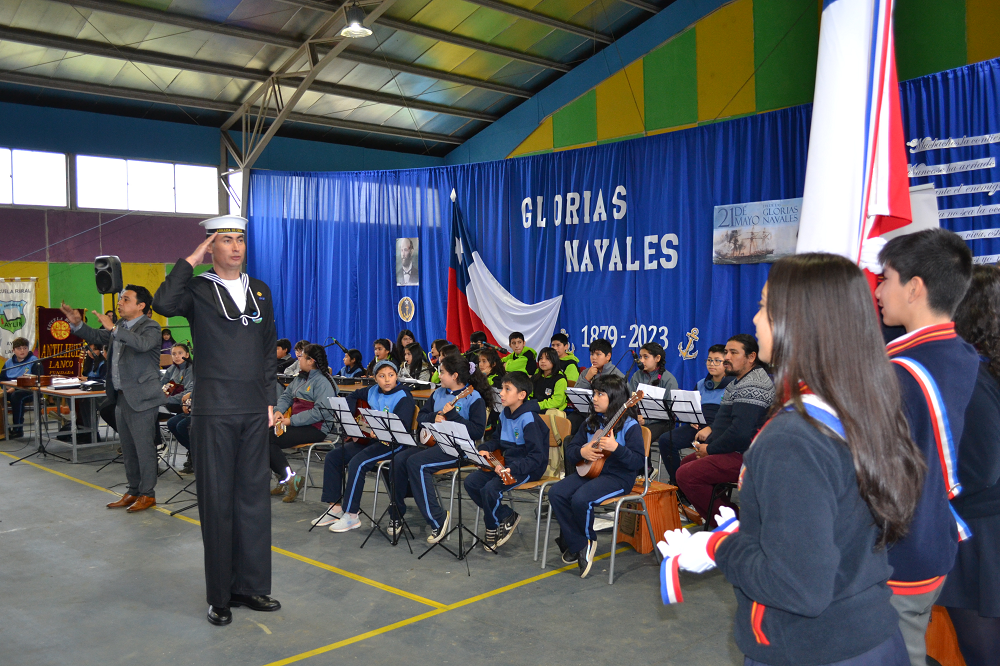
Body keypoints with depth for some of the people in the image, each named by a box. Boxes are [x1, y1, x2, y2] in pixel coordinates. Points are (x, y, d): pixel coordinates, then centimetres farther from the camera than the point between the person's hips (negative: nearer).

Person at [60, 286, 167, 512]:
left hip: (140, 398, -9)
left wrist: (113, 328, -31)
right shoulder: (120, 326, 14)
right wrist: (77, 324, 9)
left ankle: (147, 494, 6)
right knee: (128, 448, 15)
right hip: (121, 397, 9)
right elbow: (97, 337, 25)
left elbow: (143, 344, -31)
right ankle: (133, 492, 25)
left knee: (144, 447, -3)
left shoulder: (150, 327, -11)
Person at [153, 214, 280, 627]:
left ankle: (250, 586, 22)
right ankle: (219, 596, 15)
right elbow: (164, 304, -25)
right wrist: (191, 260, -15)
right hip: (214, 411, -4)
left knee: (254, 497, 10)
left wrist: (271, 400, 10)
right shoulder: (197, 290, -1)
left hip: (254, 411, 4)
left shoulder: (260, 291, 12)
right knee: (217, 501, 3)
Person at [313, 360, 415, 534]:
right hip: (368, 439, 8)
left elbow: (402, 426, -23)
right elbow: (353, 396, 29)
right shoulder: (372, 391, 9)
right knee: (333, 457, -3)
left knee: (358, 463, -28)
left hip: (393, 443, -8)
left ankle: (351, 516, -18)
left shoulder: (404, 397, -11)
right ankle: (335, 508, 4)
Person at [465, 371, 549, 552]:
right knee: (471, 482, -6)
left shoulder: (529, 419, -20)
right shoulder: (505, 414, 7)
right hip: (506, 463, 9)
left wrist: (512, 469, -33)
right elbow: (498, 439, 26)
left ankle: (492, 528, 3)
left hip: (529, 469, -9)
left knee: (490, 488, -27)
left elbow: (537, 457, -25)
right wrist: (486, 449, 5)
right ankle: (507, 517, 6)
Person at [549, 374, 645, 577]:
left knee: (581, 498, -31)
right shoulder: (592, 422, 12)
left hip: (618, 477, -7)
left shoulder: (629, 426, -9)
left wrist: (616, 448, -30)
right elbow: (570, 448, 15)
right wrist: (581, 452, -7)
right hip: (589, 471, 7)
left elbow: (639, 461, -16)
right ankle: (578, 545, -5)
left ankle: (587, 540, 1)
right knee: (556, 493, -16)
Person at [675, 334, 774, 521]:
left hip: (745, 457, -12)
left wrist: (710, 449, -15)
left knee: (686, 474, -21)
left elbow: (741, 432, -29)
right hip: (737, 451, 12)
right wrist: (711, 430, 13)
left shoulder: (751, 386, -20)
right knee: (686, 462, 22)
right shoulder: (740, 381, 16)